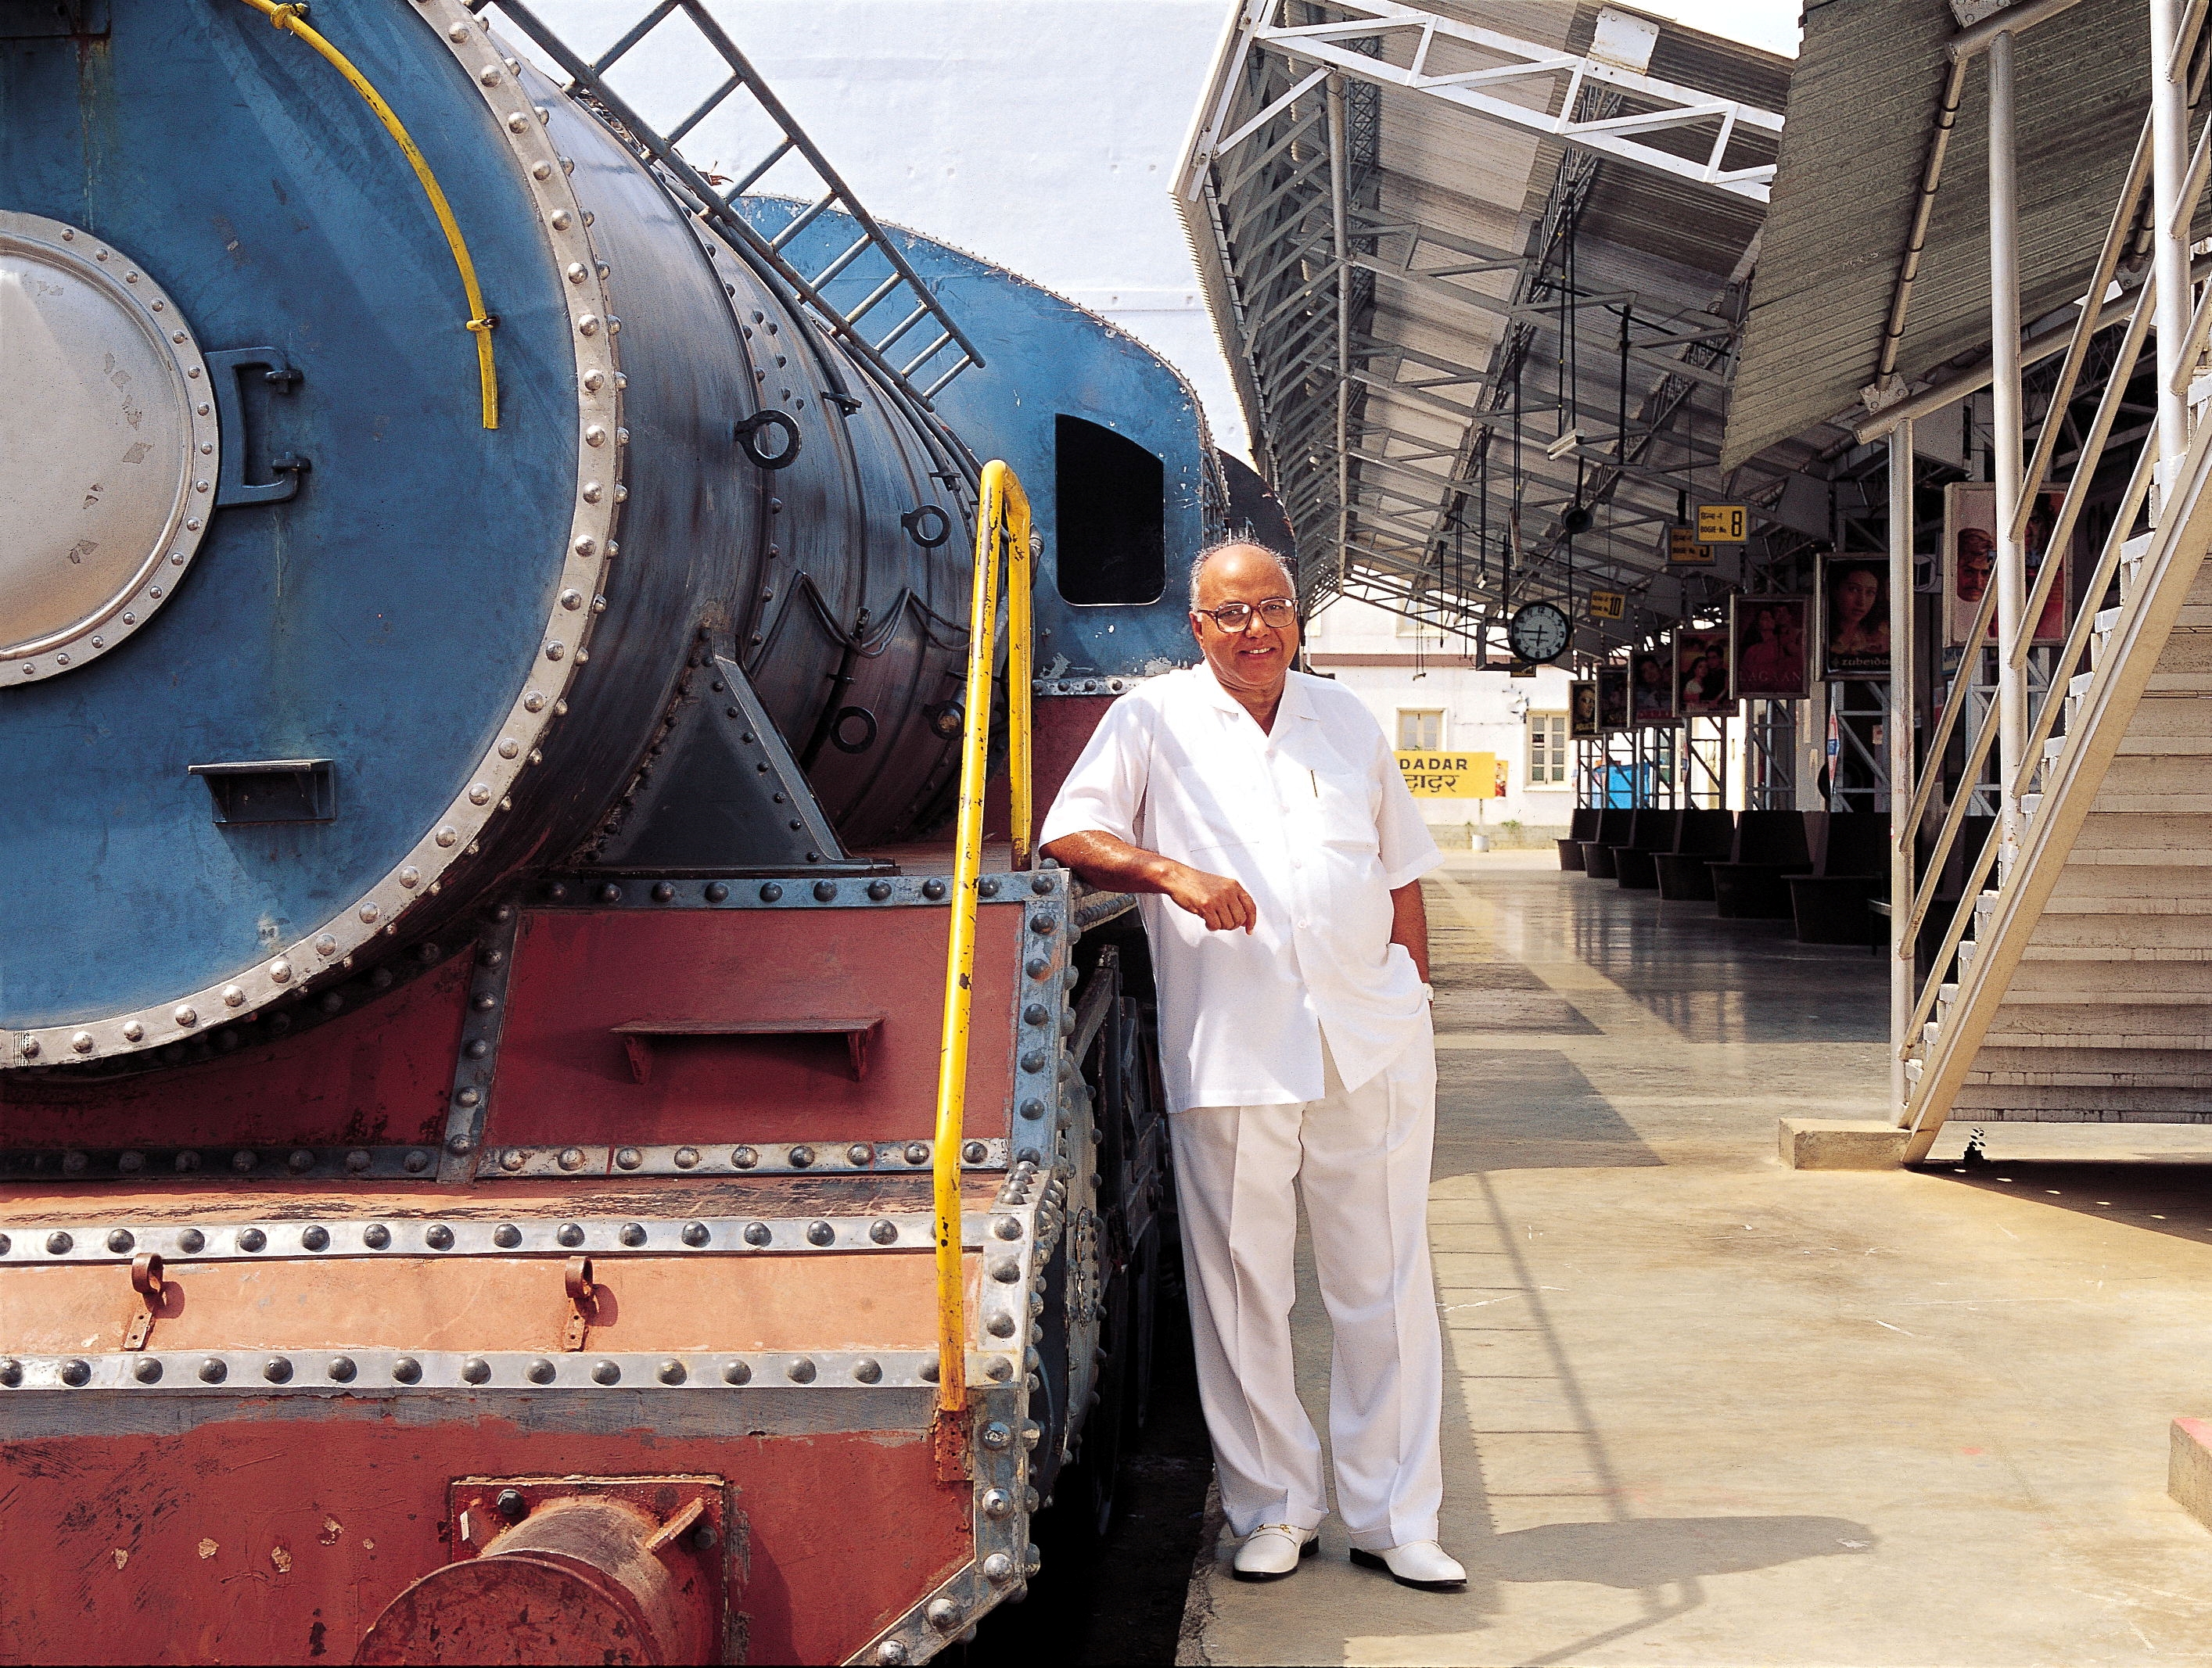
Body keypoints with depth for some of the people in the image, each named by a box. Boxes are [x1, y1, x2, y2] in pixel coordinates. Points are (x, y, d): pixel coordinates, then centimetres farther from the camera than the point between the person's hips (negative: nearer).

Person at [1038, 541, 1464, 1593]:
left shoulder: (1346, 720, 16)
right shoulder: (1155, 719, 6)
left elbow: (1400, 874, 20)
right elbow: (1066, 835, -1)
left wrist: (1412, 1003, 14)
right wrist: (1173, 874, -16)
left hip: (1371, 1046, 3)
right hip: (1228, 1055, -2)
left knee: (1386, 1285, 4)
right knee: (1242, 1288, 2)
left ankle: (1394, 1519, 13)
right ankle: (1273, 1509, 17)